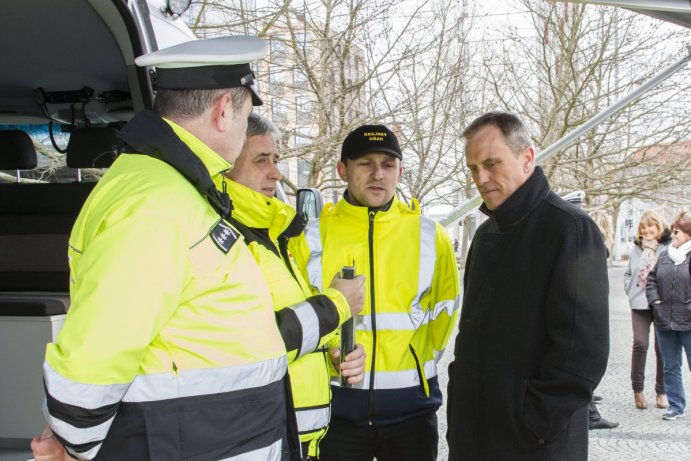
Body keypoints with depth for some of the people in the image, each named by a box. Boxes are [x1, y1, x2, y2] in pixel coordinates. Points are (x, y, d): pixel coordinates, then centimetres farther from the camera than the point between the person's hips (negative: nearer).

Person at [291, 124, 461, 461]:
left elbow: (446, 308, 11)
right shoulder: (312, 235, -3)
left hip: (411, 406, 1)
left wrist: (421, 362, 7)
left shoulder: (429, 236, 0)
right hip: (335, 402, 0)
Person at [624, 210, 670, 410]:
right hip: (640, 303, 2)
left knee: (662, 347, 5)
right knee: (640, 344, -6)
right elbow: (628, 273, 19)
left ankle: (661, 391, 19)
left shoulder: (669, 247, -5)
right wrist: (631, 291, 6)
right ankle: (637, 390, 7)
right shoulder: (637, 248, 11)